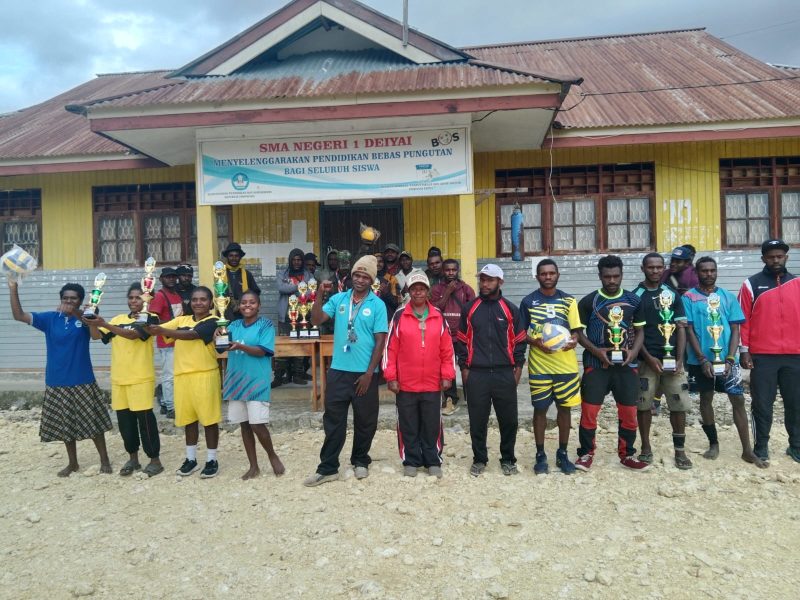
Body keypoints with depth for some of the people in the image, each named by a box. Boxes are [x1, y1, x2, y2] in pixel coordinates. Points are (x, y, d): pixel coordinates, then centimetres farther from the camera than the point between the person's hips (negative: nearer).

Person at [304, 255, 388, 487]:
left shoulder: (377, 305, -4)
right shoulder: (338, 299, 3)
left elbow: (380, 342, -6)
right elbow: (316, 320, -4)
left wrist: (369, 373, -10)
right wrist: (320, 295, -15)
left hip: (364, 373, -1)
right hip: (338, 370, 2)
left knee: (365, 421, 11)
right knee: (333, 420, 7)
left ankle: (360, 461, 30)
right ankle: (327, 468, 16)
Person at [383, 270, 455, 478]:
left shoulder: (439, 316, 3)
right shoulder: (399, 316, -2)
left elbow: (447, 349, 5)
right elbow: (390, 348, -2)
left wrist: (447, 375, 0)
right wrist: (391, 377, -5)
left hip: (432, 384, 1)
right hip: (405, 384, -1)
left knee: (432, 426, 10)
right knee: (408, 426, 10)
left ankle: (433, 462, 24)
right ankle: (411, 462, 23)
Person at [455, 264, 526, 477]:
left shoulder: (510, 309, 4)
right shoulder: (469, 308, 5)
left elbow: (519, 341, 6)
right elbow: (462, 341, 7)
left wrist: (517, 369, 0)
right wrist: (464, 369, 2)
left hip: (505, 374, 0)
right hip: (476, 375, 0)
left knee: (509, 420, 6)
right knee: (477, 421, 6)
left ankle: (508, 460, 22)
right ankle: (479, 460, 21)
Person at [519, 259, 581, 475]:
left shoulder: (568, 300, 5)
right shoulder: (528, 301, 0)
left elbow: (575, 330, 6)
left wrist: (573, 340, -15)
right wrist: (535, 342, -15)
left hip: (566, 365, 2)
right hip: (539, 366, -2)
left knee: (565, 408, 9)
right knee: (540, 409, 5)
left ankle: (562, 454, 23)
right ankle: (540, 455, 18)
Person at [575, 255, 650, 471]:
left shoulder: (633, 300, 6)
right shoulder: (588, 301, -2)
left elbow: (639, 332, 11)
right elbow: (579, 333, 0)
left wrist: (634, 351, -8)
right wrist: (596, 351, -14)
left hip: (626, 365, 2)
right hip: (596, 364, -2)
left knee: (629, 412, 7)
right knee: (589, 410, -2)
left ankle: (627, 454, 24)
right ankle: (586, 453, 13)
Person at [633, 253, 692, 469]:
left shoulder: (672, 294, 8)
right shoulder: (635, 296, 0)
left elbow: (681, 328, 6)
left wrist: (679, 359, -4)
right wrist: (648, 358, -11)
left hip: (672, 358, 2)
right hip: (646, 359, -2)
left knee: (679, 405, 1)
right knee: (643, 404, 3)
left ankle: (680, 450, 14)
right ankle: (646, 447, 17)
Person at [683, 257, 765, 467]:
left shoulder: (728, 297, 4)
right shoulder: (689, 298, -3)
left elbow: (735, 330, 2)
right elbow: (689, 330, -5)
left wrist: (730, 359, -9)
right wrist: (702, 359, -12)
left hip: (726, 359, 1)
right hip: (701, 359, -1)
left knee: (738, 399, -2)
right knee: (705, 399, 9)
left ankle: (747, 450, 6)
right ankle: (713, 443, 24)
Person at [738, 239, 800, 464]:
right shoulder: (751, 284, 1)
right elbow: (743, 320, 0)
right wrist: (744, 351, -5)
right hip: (762, 356, -3)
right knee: (762, 404, 3)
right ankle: (761, 446, 13)